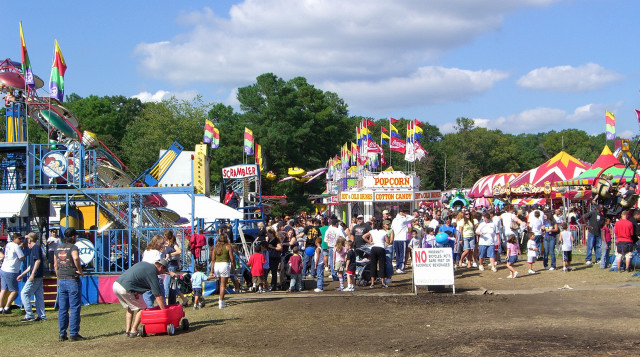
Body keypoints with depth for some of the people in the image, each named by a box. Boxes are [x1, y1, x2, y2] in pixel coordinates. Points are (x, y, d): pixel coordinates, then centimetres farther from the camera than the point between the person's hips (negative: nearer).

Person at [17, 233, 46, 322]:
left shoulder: (35, 247, -9)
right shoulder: (37, 248, 21)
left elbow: (38, 260, -21)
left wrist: (32, 274, -26)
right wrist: (22, 274, 30)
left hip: (35, 276, -10)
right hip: (39, 276, 10)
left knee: (24, 293, -5)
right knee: (39, 295, 10)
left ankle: (29, 316, -6)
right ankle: (41, 316, 11)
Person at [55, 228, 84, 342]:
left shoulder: (58, 248, 12)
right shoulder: (72, 247, -10)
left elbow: (55, 265, 17)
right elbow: (76, 258, -30)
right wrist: (80, 270, -17)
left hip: (62, 281, 7)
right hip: (73, 280, -7)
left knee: (62, 309, 10)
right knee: (75, 308, -1)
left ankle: (62, 334, 12)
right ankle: (73, 334, -1)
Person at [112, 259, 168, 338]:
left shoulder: (144, 263, 20)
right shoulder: (152, 273, -4)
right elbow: (158, 296, -5)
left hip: (116, 284, 9)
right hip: (126, 289, -9)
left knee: (130, 308, 25)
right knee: (142, 308, 7)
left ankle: (127, 330, 19)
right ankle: (133, 331, 5)